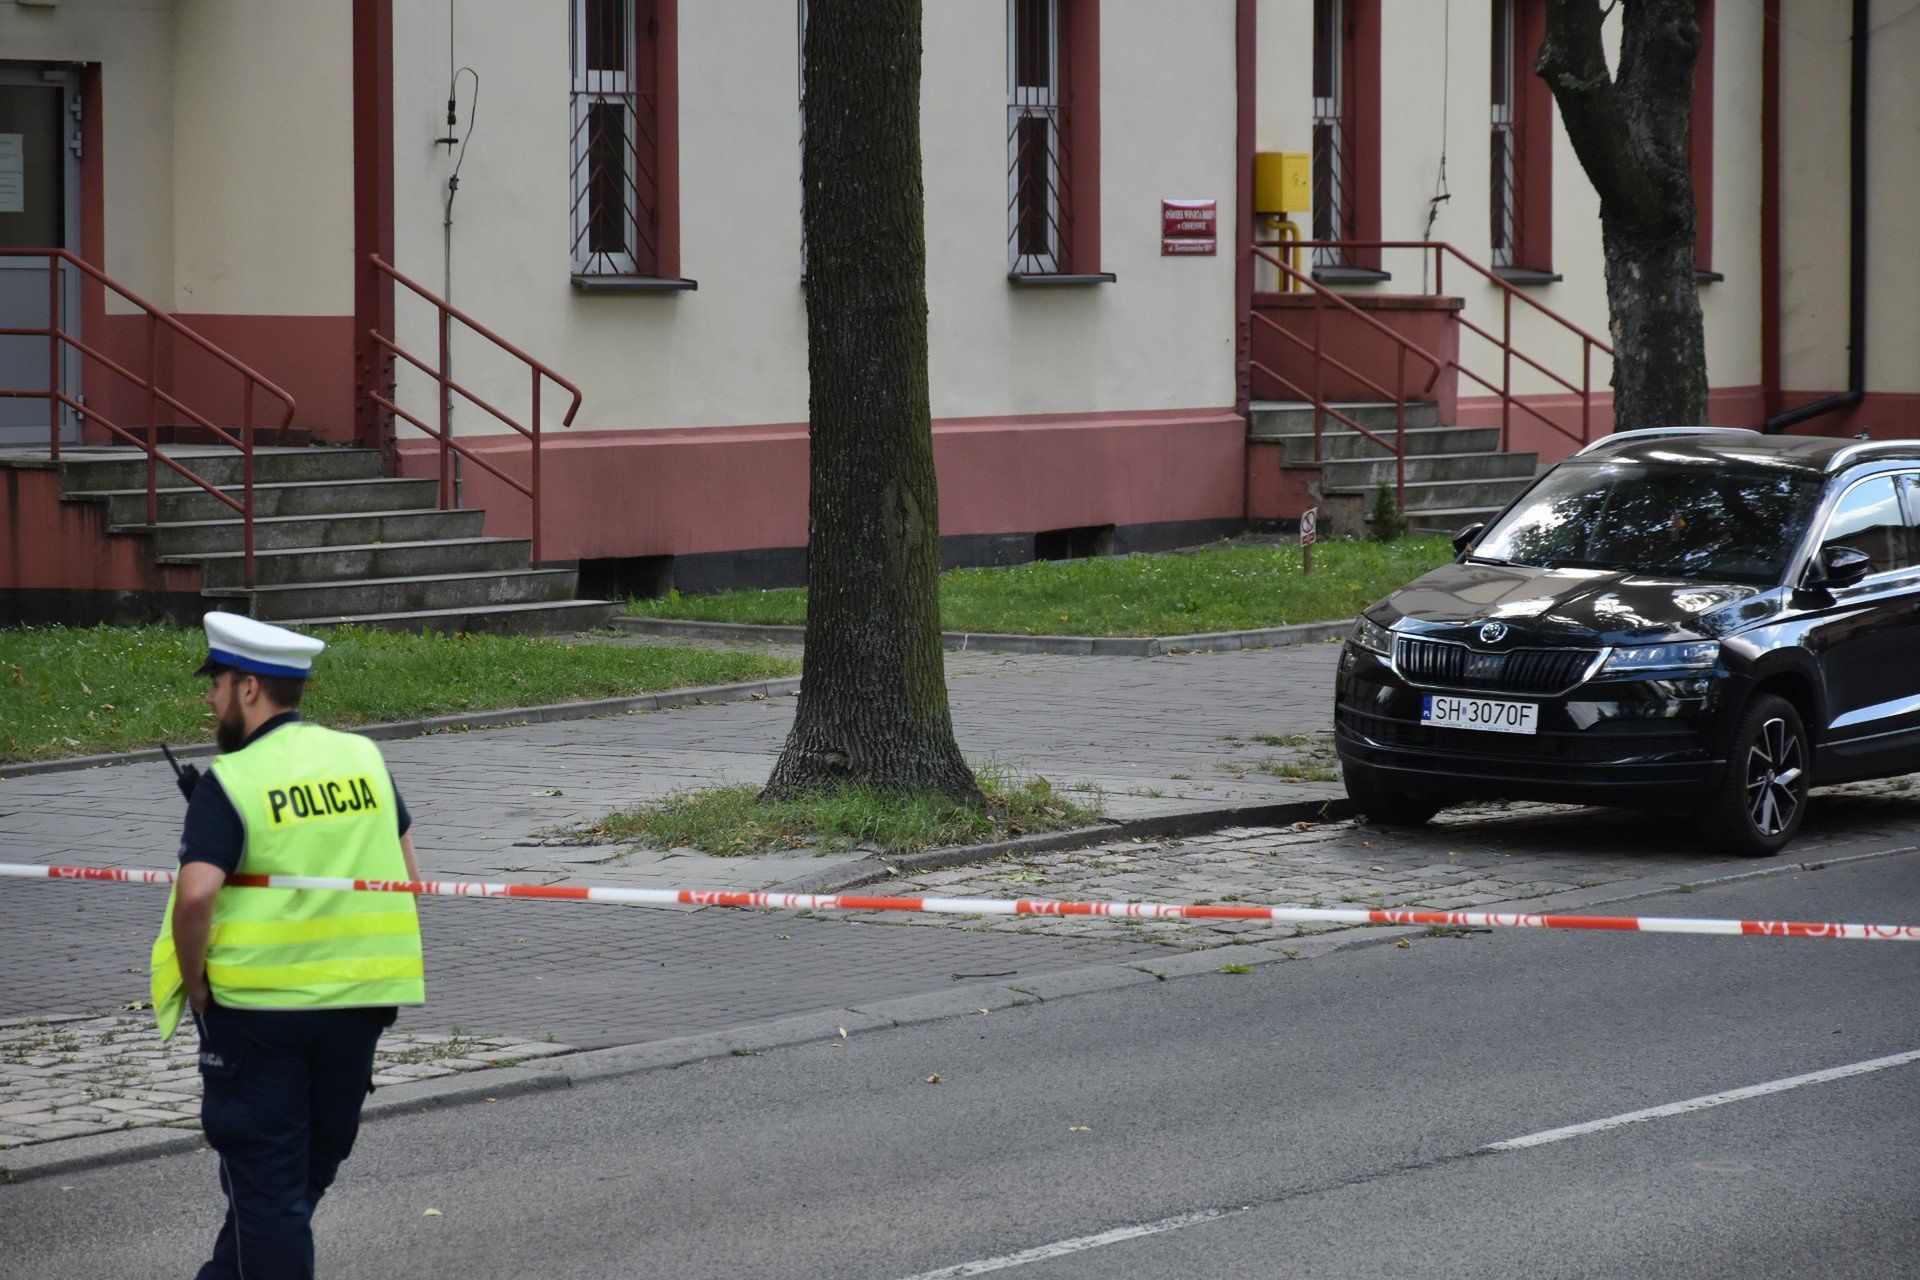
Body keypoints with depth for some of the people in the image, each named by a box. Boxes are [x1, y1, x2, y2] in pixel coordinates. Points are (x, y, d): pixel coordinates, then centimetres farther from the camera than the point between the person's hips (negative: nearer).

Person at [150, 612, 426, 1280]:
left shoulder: (230, 782, -13)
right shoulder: (364, 758, 5)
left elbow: (196, 893, -25)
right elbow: (408, 878, 11)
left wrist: (194, 984, -11)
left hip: (254, 1004, -5)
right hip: (356, 1000, 6)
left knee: (265, 1172, 4)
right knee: (313, 1164, 20)